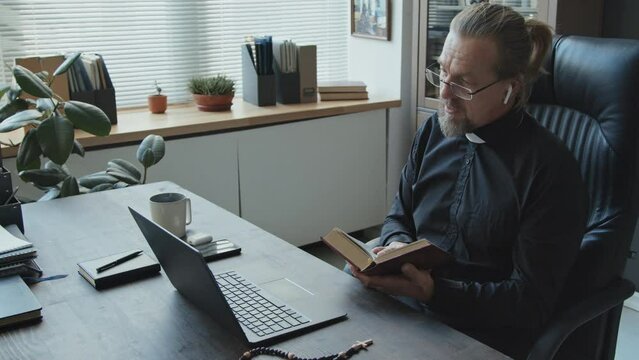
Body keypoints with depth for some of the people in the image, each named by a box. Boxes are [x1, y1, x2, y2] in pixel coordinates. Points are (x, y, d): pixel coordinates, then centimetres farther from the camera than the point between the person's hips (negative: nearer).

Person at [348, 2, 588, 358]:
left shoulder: (551, 168, -13)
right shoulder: (434, 130, 6)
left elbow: (532, 302, -13)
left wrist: (432, 291, -25)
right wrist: (397, 247, -6)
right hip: (404, 308, 6)